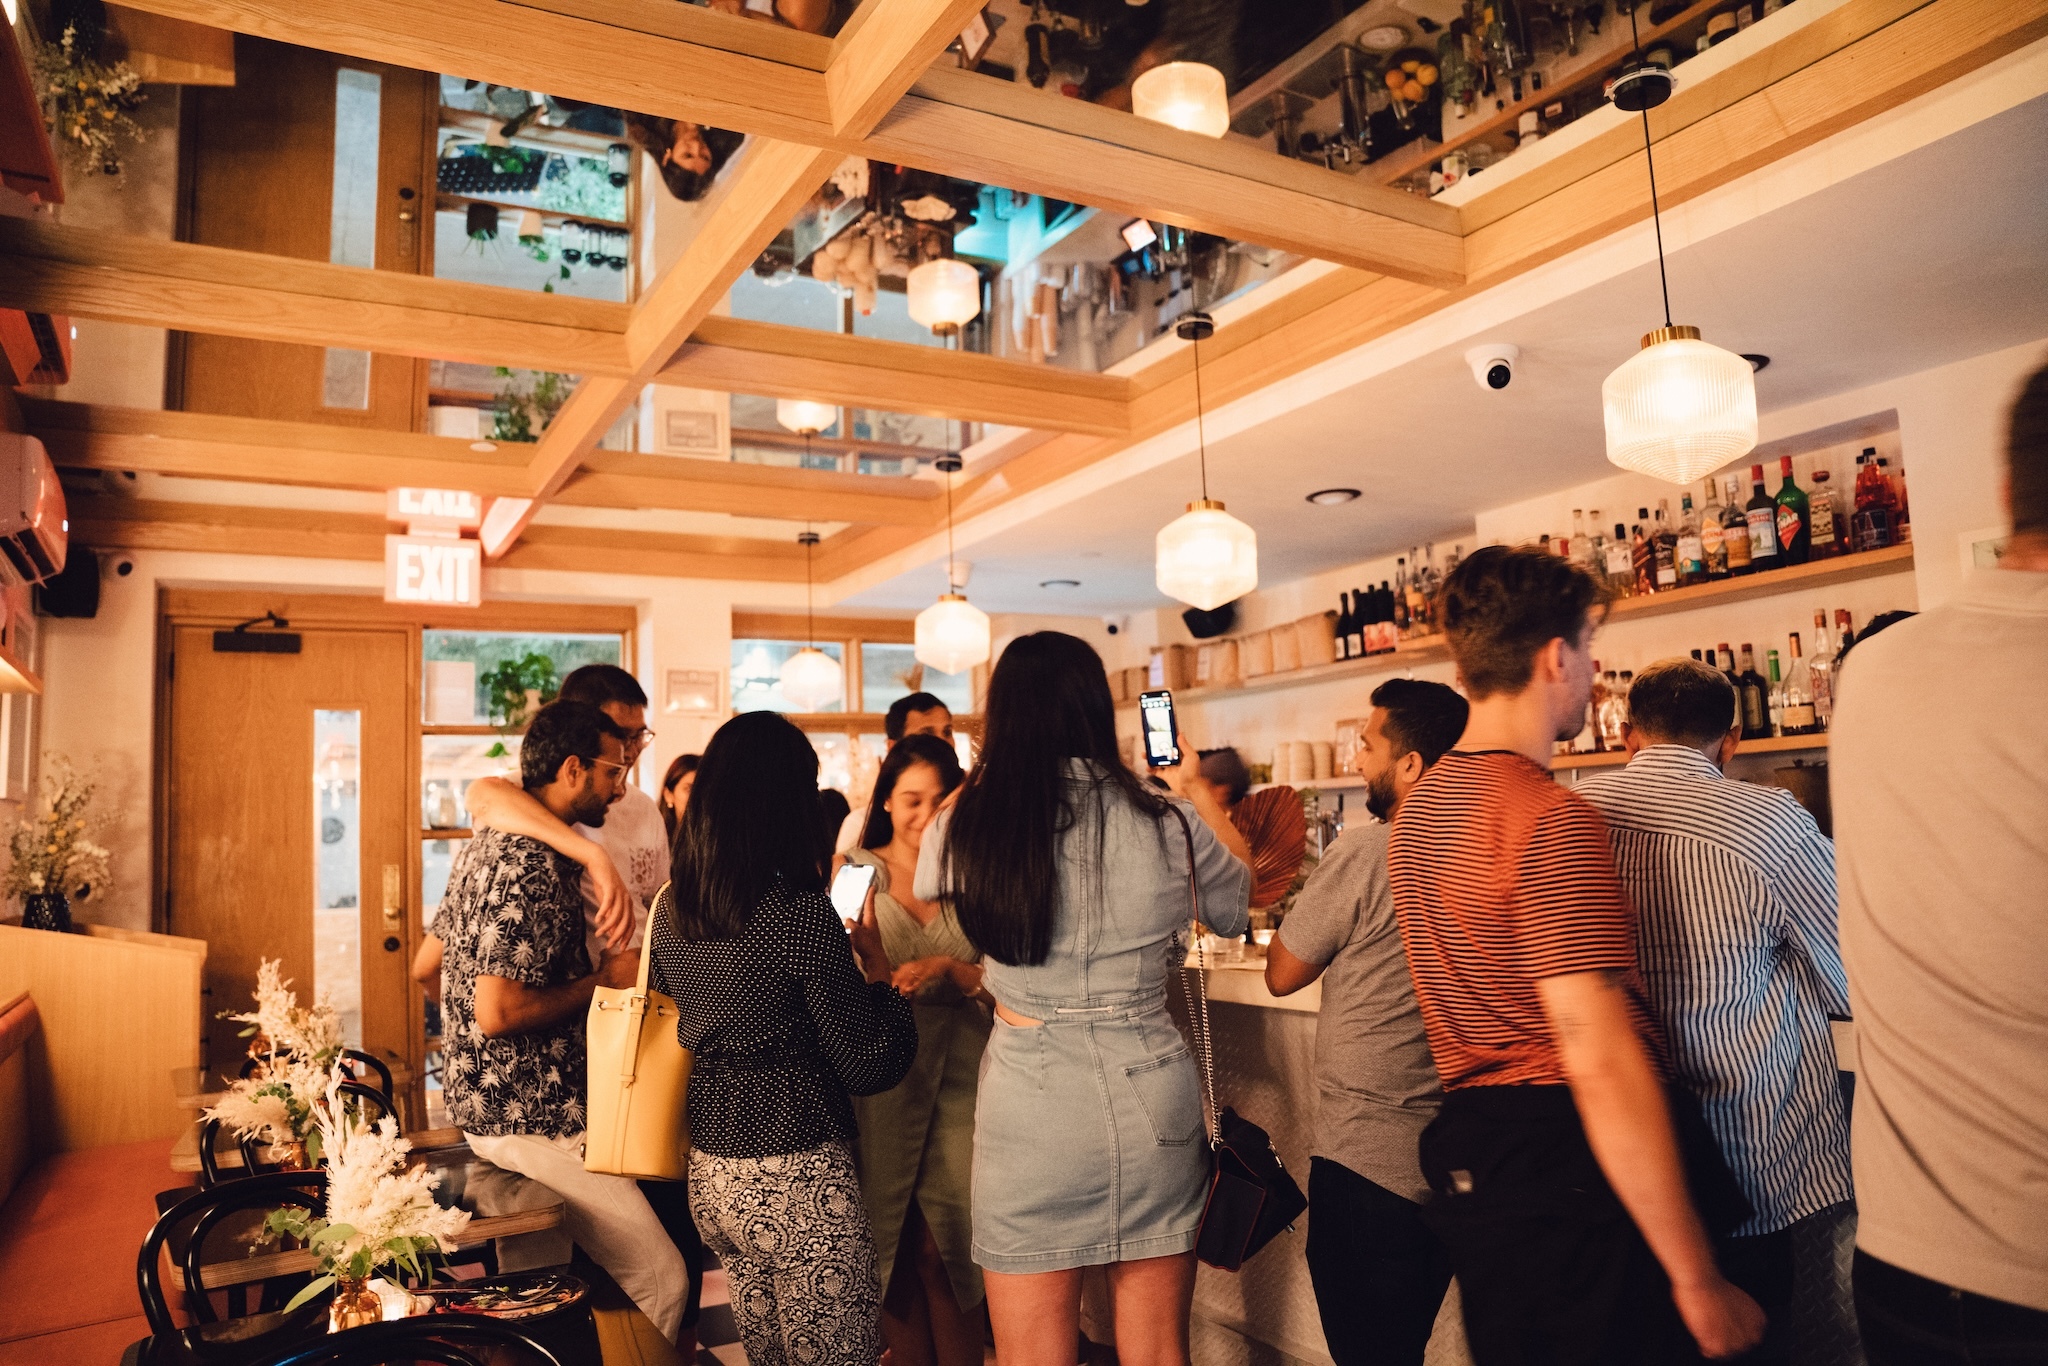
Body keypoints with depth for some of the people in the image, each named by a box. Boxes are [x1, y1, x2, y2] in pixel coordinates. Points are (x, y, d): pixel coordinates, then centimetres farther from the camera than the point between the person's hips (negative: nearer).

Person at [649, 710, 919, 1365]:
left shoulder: (670, 907, 0)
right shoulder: (803, 913, -20)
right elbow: (868, 1069, -15)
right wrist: (877, 966, -2)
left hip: (709, 1175, 8)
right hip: (798, 1182, -7)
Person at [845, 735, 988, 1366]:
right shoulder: (856, 872, 0)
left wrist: (952, 970, -15)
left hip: (960, 1075, 1)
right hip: (881, 1081, 0)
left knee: (943, 1248, 3)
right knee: (894, 1250, 9)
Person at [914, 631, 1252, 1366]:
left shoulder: (968, 825, -7)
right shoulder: (1167, 824, -6)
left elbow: (923, 887, 16)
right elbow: (1235, 904, 14)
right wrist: (1197, 791, 26)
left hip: (1028, 1092, -1)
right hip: (1151, 1088, 1)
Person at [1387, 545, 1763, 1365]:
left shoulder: (1418, 807, 8)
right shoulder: (1552, 820, -20)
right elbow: (1601, 1063, -23)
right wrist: (1699, 1279, -17)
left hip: (1465, 1153, 8)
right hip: (1571, 1160, -8)